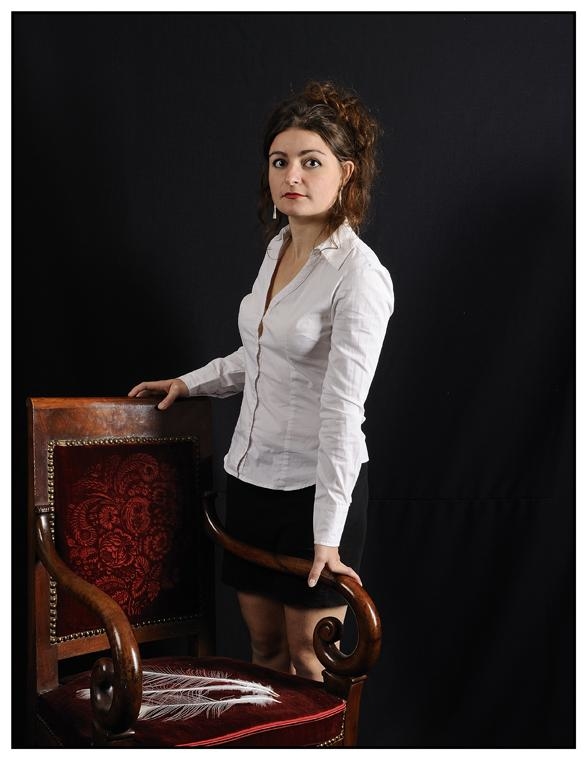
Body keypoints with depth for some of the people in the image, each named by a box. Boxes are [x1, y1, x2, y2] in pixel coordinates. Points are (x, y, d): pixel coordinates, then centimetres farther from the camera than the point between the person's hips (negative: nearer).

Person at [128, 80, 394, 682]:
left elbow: (342, 411, -23)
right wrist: (189, 382, 22)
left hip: (316, 488, -7)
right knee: (262, 644, 18)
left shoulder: (360, 277, -19)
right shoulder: (279, 247, 6)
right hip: (251, 474, 8)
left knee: (308, 659, 6)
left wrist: (327, 534, -23)